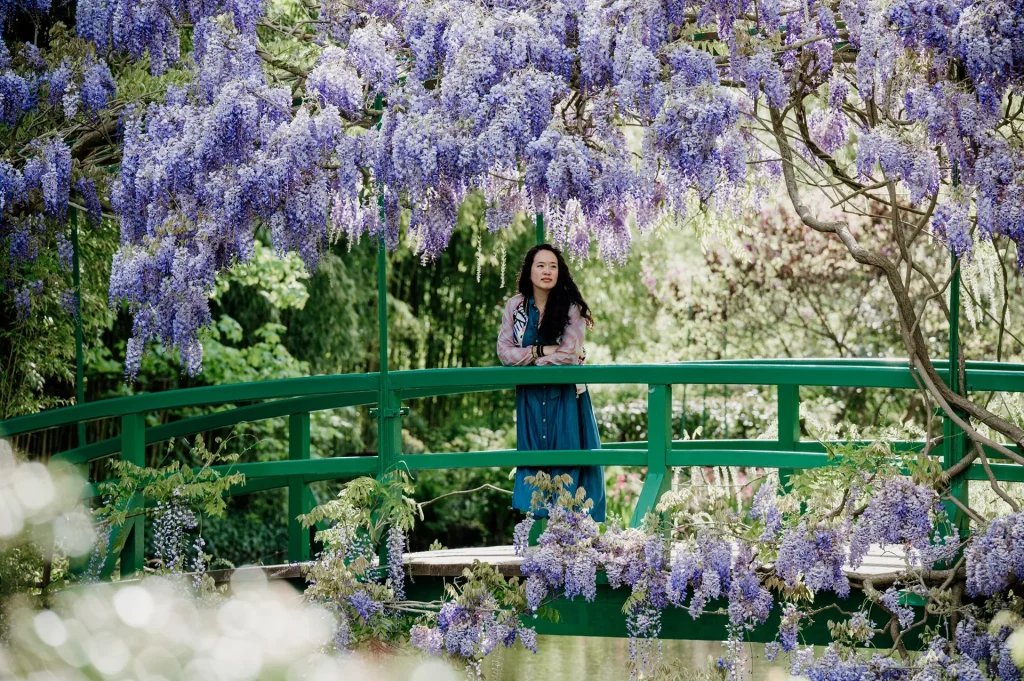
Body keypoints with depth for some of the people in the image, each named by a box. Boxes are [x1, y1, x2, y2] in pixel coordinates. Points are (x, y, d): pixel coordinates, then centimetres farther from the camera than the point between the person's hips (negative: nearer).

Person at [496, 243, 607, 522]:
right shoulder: (515, 306, 2)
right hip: (530, 397, 3)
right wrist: (542, 350, -14)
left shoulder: (570, 307, -7)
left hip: (565, 397, -3)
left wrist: (527, 357, -8)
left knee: (567, 466, -3)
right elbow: (504, 352, -3)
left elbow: (568, 354, -14)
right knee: (532, 466, 2)